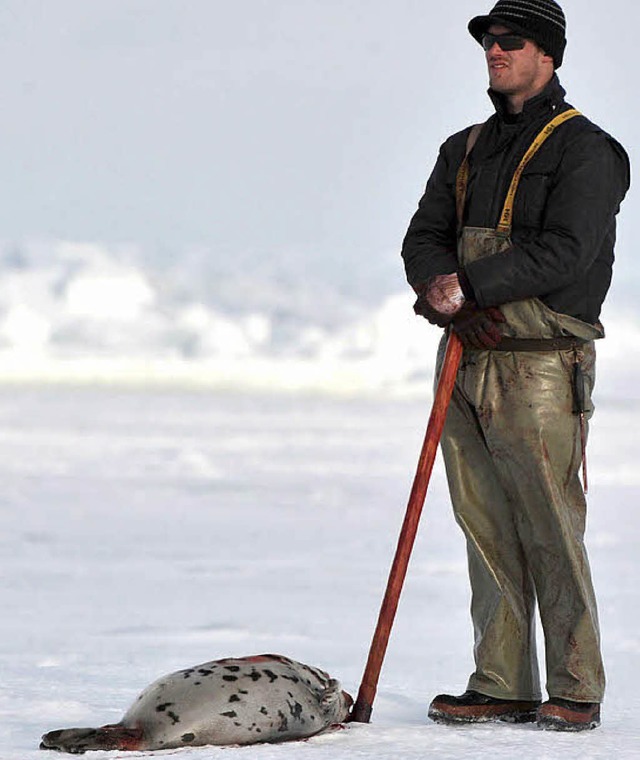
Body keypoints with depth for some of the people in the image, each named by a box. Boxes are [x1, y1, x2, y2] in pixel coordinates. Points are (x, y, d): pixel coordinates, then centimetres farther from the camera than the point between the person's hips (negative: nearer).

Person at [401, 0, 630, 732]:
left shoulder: (582, 149, -3)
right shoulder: (464, 150, 19)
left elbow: (564, 250, -15)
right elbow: (423, 238, 12)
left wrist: (471, 284, -20)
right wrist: (440, 287, -11)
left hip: (542, 367, -6)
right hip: (467, 361, 6)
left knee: (550, 528, -7)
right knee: (486, 529, 5)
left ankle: (575, 689, -1)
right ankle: (502, 686, 10)